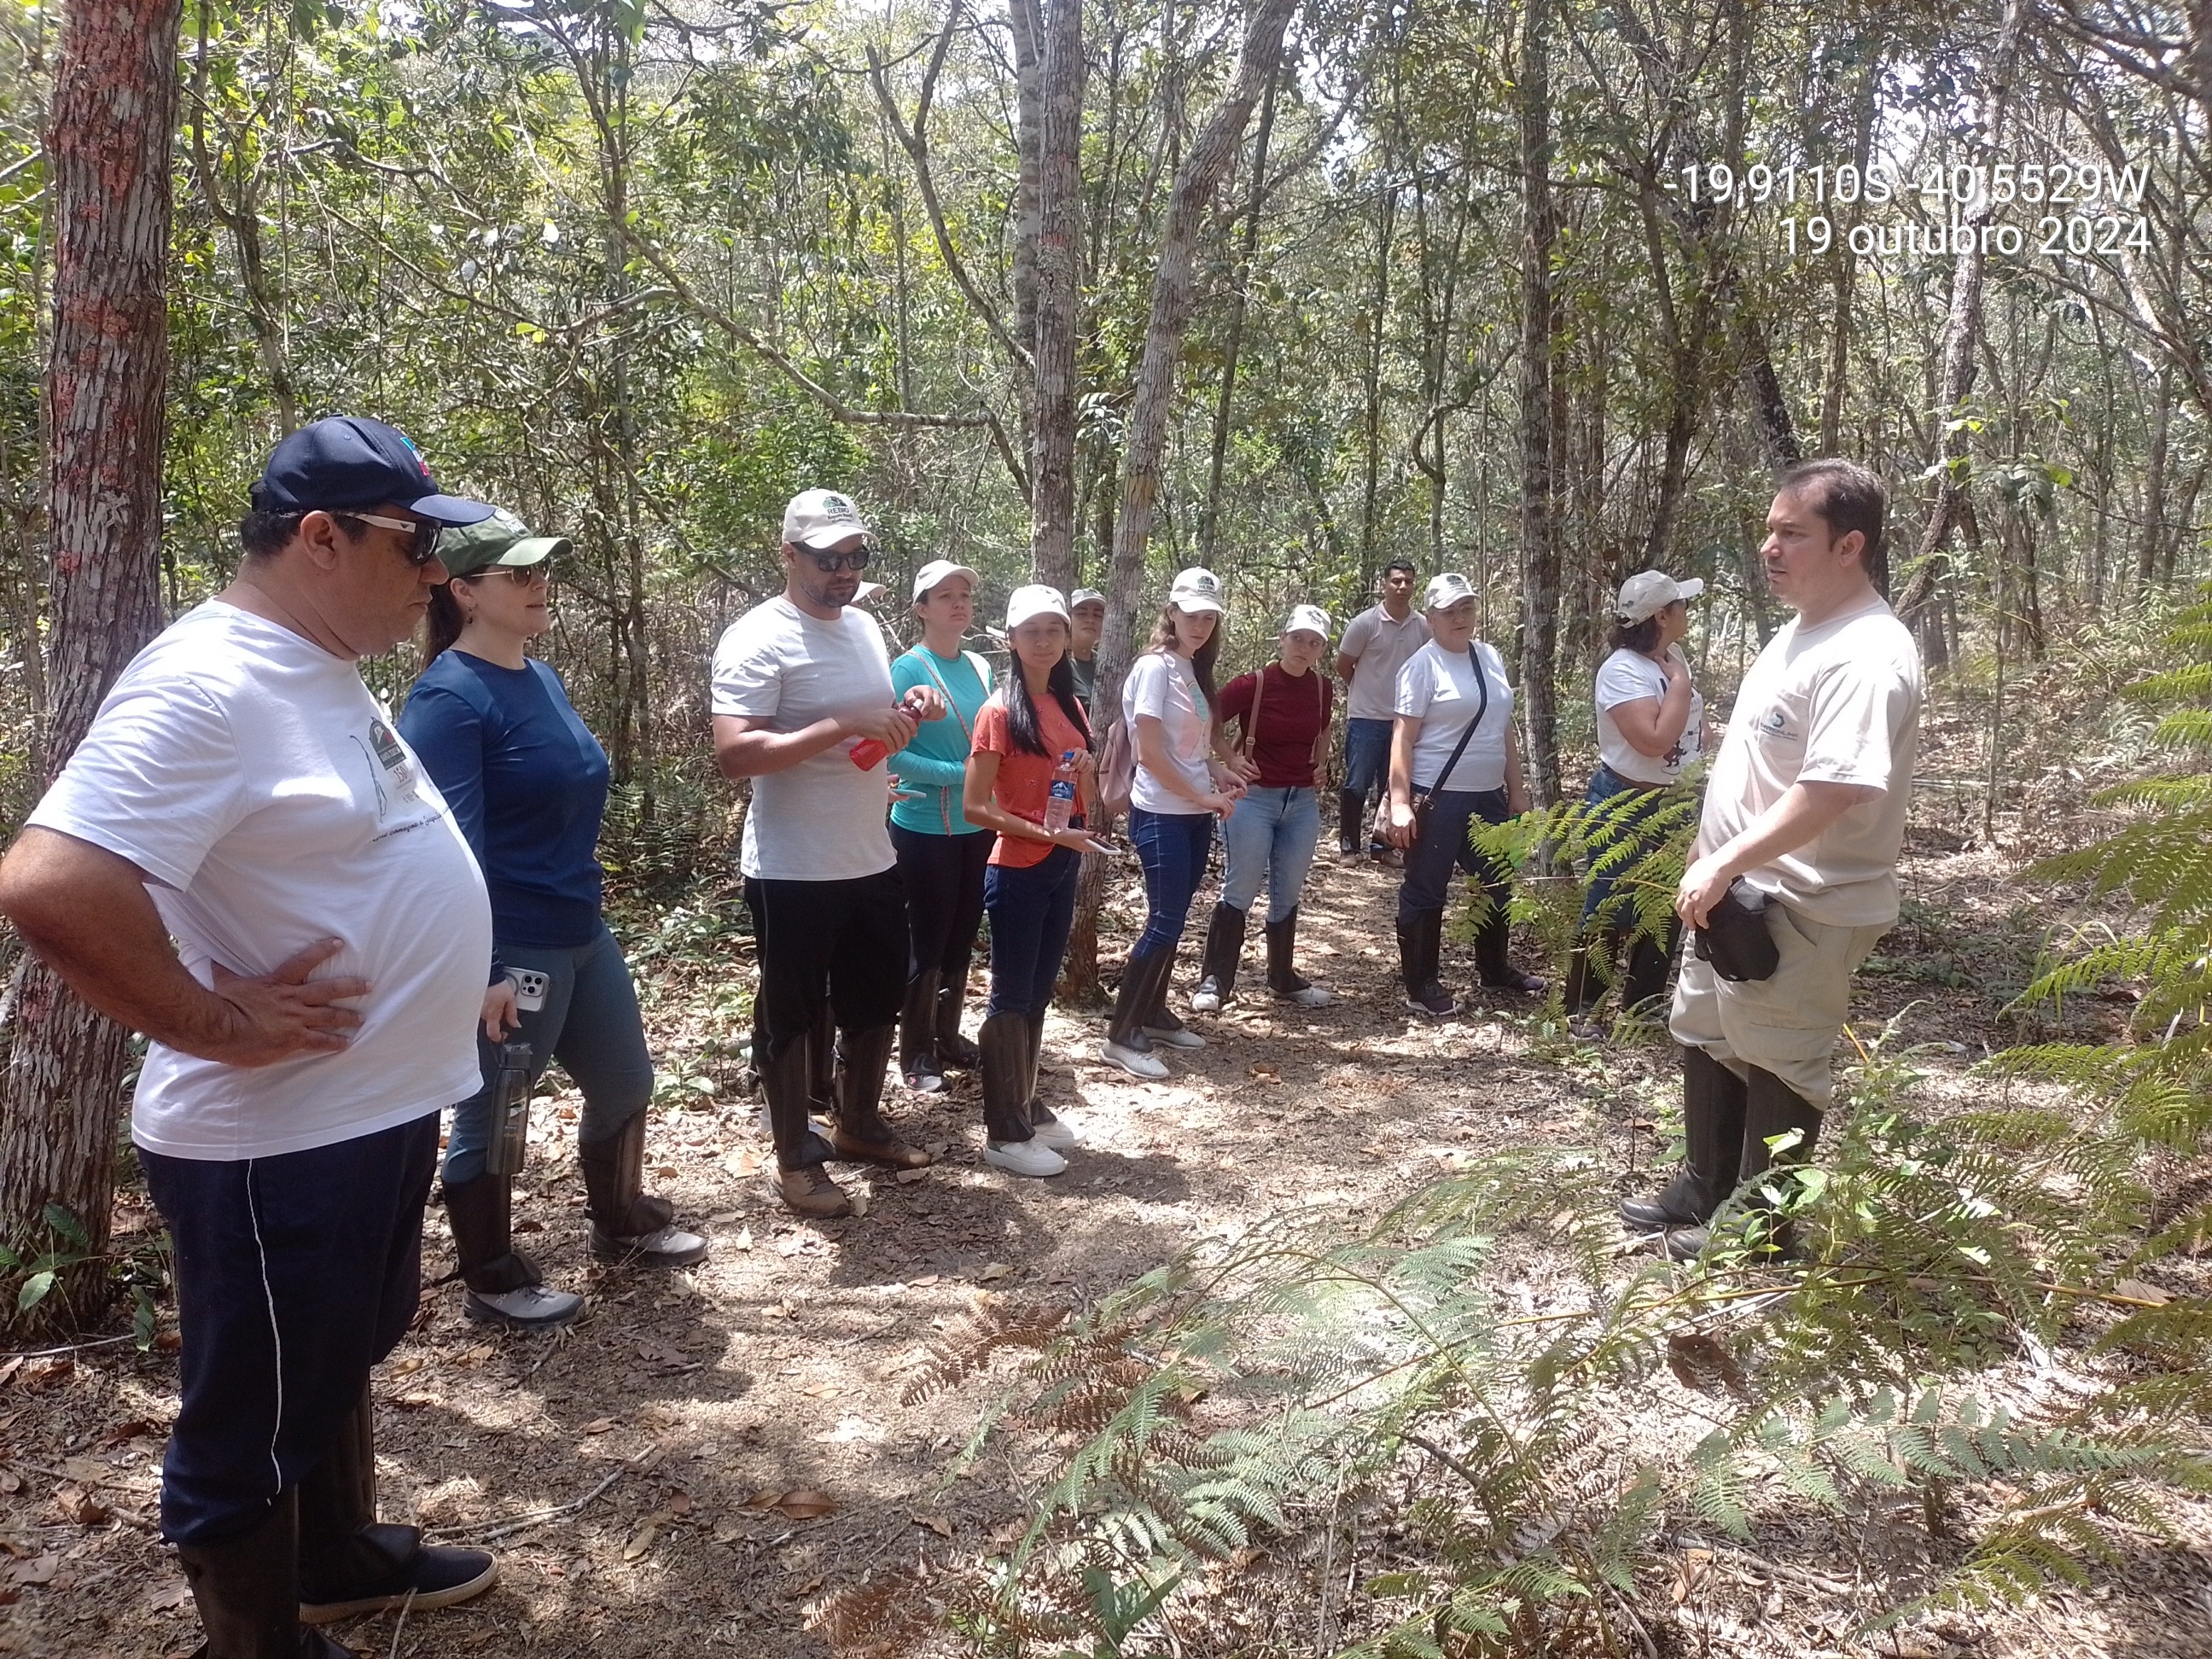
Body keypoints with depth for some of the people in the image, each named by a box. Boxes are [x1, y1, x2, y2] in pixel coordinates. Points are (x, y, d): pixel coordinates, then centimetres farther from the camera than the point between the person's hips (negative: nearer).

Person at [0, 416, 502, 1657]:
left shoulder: (323, 672, 7)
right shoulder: (207, 684, -24)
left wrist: (451, 992, 12)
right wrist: (222, 1028, -24)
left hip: (381, 1112, 10)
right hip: (280, 1147, -10)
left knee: (341, 1362, 28)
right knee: (255, 1426, 12)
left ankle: (341, 1558, 50)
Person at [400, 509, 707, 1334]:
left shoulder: (542, 679, 9)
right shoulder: (448, 698, -17)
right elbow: (451, 847, -22)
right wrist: (479, 970, -24)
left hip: (583, 933, 9)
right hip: (508, 952, -9)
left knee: (624, 1083, 21)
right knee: (492, 1116, 9)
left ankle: (622, 1225, 43)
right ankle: (492, 1283, 27)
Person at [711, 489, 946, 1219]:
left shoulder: (866, 627, 8)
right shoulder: (758, 639, -16)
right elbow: (734, 754, -26)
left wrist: (908, 710, -2)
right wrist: (846, 727, -30)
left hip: (873, 861, 8)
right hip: (793, 874, -8)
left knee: (877, 1002, 20)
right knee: (792, 1016, 8)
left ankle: (859, 1124, 41)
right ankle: (795, 1158, 23)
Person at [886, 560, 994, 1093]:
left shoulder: (981, 667, 5)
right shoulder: (909, 669, -13)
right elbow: (893, 753, -18)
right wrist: (960, 773, -21)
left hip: (978, 826, 6)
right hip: (926, 829, -6)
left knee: (962, 938, 16)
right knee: (927, 943, 3)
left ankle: (948, 1036, 31)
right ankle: (915, 1055, 17)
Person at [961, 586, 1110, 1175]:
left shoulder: (1069, 705, 8)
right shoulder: (1001, 711, -13)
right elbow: (976, 806, -15)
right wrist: (1045, 833, -21)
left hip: (1062, 869, 7)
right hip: (1017, 873, -7)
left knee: (1039, 993, 16)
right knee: (1011, 997, 1)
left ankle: (1027, 1106, 29)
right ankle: (1003, 1134, 10)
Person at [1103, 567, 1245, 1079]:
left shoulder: (1194, 670, 12)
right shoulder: (1155, 667, -14)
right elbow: (1151, 754, -18)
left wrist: (1217, 770, -1)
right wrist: (1204, 796, -14)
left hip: (1195, 815, 8)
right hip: (1161, 815, -8)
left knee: (1173, 917, 14)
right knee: (1165, 921, -8)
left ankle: (1154, 1014, 26)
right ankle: (1121, 1036, -2)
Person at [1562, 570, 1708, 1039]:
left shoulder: (1673, 657, 6)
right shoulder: (1622, 671, -21)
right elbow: (1656, 741, -30)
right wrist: (1680, 683, -21)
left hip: (1674, 803, 8)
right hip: (1625, 807, -8)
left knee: (1667, 907, 13)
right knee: (1611, 911, -1)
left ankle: (1642, 1003, 27)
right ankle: (1580, 1008, 11)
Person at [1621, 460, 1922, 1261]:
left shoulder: (1867, 655, -23)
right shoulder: (1798, 630, 10)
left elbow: (1832, 790, -33)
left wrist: (1723, 863, -29)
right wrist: (1712, 858, 19)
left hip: (1800, 906, -10)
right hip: (1733, 893, 10)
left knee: (1778, 1067, 6)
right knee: (1706, 1042, 21)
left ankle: (1758, 1227, 23)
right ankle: (1702, 1193, 38)